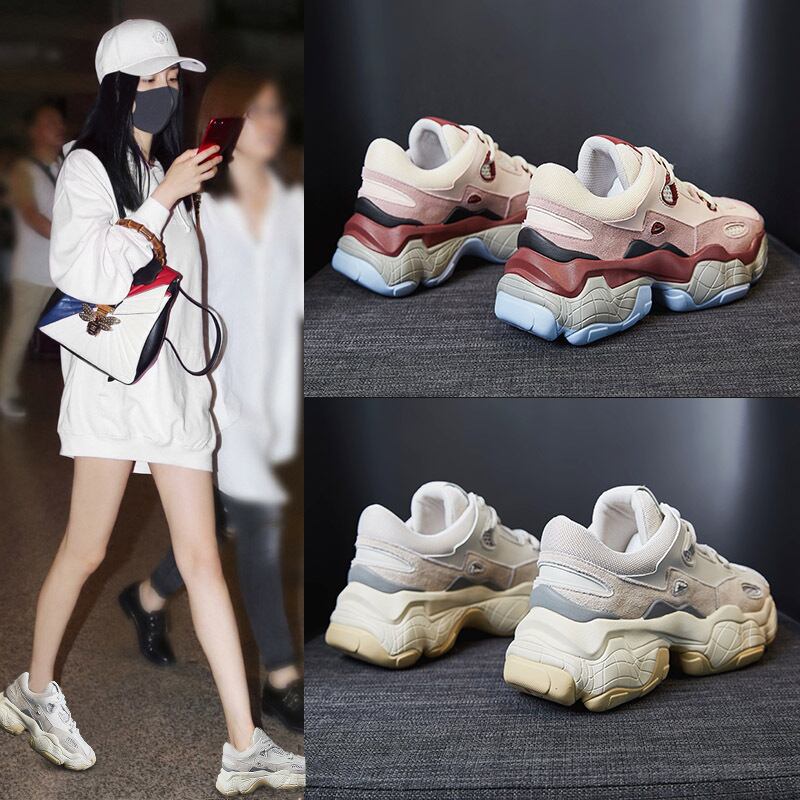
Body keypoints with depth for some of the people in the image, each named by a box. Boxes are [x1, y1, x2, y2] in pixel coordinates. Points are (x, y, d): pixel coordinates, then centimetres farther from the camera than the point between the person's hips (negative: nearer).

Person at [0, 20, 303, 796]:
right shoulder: (86, 167, -2)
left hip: (178, 380, 6)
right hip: (116, 376, -6)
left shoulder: (165, 169, 19)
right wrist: (166, 198, -17)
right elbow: (91, 273, -16)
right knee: (85, 549, 0)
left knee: (203, 559, 0)